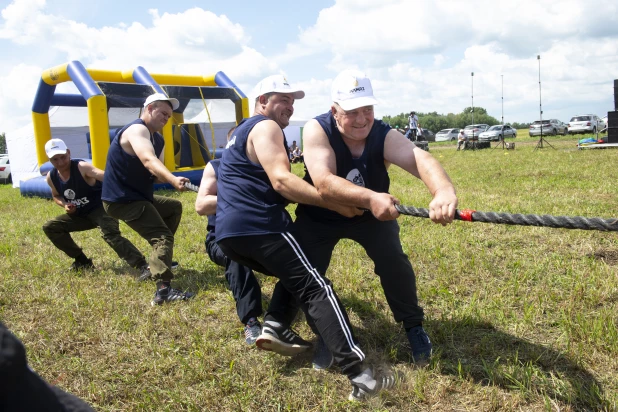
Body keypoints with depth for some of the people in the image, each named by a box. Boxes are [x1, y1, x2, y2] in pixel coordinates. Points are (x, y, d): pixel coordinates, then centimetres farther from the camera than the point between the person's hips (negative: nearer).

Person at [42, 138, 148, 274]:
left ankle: (143, 266, -40)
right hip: (80, 214, 8)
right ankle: (82, 260, 12)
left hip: (100, 208, -8)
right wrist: (65, 205, -6)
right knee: (50, 227, 5)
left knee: (111, 235, -33)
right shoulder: (51, 177, -3)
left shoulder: (82, 167, -23)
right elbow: (56, 195, 17)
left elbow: (103, 175, -43)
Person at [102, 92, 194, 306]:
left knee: (174, 207, 27)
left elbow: (157, 172, 3)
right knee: (163, 236, -19)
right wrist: (173, 179, -55)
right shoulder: (137, 129, -19)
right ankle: (163, 290, -30)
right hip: (121, 199, -11)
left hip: (139, 196, 11)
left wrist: (172, 180, -20)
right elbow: (148, 161, -39)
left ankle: (158, 264, 30)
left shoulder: (158, 139, 12)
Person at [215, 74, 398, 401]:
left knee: (295, 275, 24)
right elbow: (281, 181, -17)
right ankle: (359, 376, -17)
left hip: (229, 231, 9)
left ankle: (274, 327, 3)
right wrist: (335, 204, -18)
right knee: (316, 289, -10)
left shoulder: (243, 131, 29)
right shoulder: (265, 127, -2)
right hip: (257, 226, -9)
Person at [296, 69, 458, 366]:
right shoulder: (317, 130, -29)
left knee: (393, 260, -17)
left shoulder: (384, 136, -28)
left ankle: (414, 328, 7)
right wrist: (371, 197, -59)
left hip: (370, 214, 0)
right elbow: (323, 183, -43)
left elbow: (420, 159, -48)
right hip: (319, 217, 0)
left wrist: (444, 190, -70)